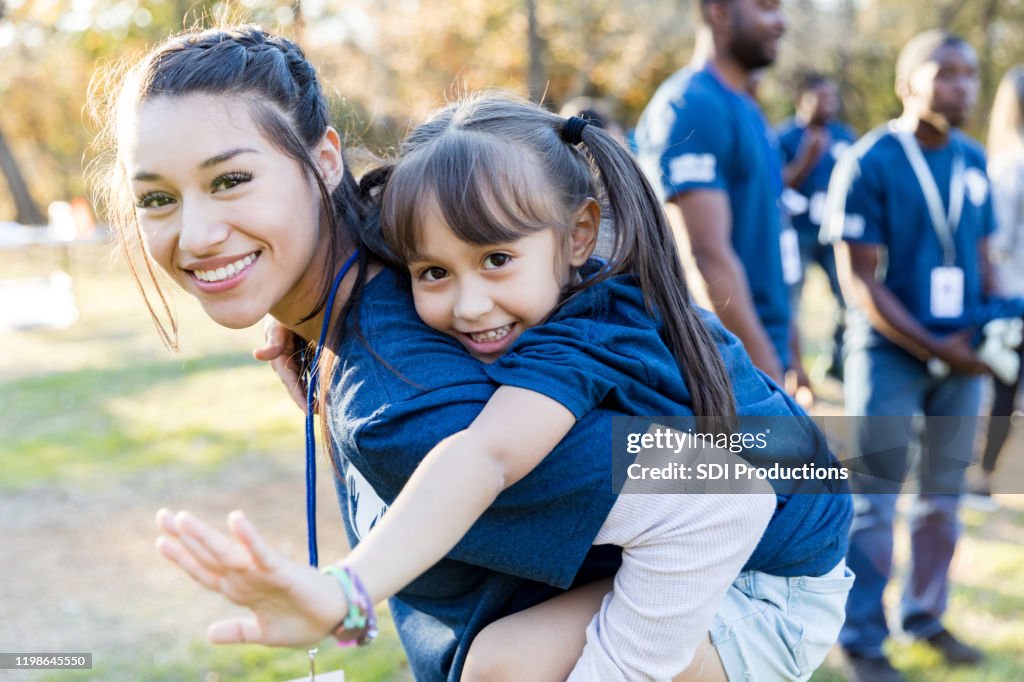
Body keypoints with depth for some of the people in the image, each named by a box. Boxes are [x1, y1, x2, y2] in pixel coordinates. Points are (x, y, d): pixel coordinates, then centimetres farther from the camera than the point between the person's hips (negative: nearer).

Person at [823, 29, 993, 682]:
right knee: (875, 504, 3)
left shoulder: (974, 161, 5)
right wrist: (933, 348, -15)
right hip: (890, 354, -6)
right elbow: (861, 281, -14)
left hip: (961, 355, 6)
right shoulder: (868, 163, -13)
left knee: (943, 497, 15)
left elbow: (981, 258, 15)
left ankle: (927, 616, 30)